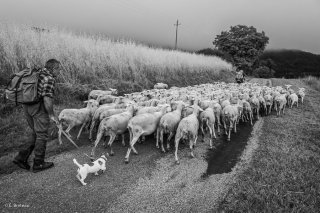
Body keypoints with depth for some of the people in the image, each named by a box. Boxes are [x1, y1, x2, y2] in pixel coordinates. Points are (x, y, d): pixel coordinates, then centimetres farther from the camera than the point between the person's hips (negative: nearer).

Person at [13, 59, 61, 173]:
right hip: (39, 108, -9)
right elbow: (47, 98, -22)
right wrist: (52, 115, -14)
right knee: (42, 135, 5)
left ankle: (22, 157, 19)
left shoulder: (37, 73, 14)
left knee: (36, 133, 21)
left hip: (27, 107, 9)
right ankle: (38, 164, 17)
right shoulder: (49, 78, -14)